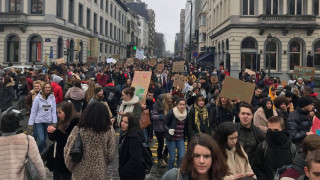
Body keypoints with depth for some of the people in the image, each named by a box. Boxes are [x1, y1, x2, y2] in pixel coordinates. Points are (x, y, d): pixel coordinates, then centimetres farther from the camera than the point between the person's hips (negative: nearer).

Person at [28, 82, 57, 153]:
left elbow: (54, 111, 2)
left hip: (48, 122, 3)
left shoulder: (52, 98, -2)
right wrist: (30, 123, -5)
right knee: (41, 140, -12)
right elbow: (33, 111, -6)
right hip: (38, 121, -3)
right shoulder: (38, 98, -10)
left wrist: (54, 122, -3)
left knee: (44, 140, 13)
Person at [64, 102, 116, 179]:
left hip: (81, 173, 0)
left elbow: (68, 150, -8)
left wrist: (71, 167, 9)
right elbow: (110, 154, -5)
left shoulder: (78, 130, -14)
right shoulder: (109, 131, -12)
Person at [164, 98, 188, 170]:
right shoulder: (171, 113, -12)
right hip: (171, 139, -4)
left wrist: (184, 136, 10)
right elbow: (165, 125, -8)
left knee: (182, 157, -6)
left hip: (181, 139, 4)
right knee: (172, 157, 0)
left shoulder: (186, 114, 2)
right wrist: (169, 130, -26)